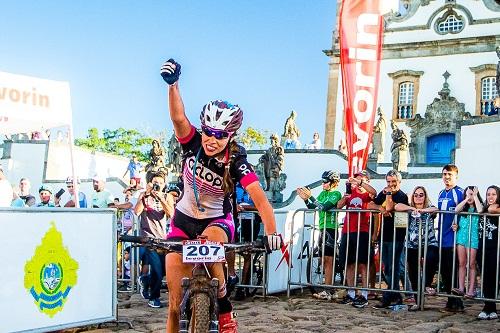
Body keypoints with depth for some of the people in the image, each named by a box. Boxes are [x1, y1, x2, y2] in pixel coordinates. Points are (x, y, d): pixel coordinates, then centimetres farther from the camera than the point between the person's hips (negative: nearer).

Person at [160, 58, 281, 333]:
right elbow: (178, 117, -34)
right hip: (184, 220, 2)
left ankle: (225, 310, -20)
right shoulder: (193, 144, -16)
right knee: (176, 301, -3)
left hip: (218, 221, -2)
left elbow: (259, 198, -31)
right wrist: (173, 84, -51)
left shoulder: (236, 162, -21)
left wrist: (271, 231, -45)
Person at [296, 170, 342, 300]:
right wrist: (305, 199, -6)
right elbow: (312, 207, 10)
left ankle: (327, 292, -7)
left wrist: (310, 196, -23)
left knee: (328, 260, -8)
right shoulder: (323, 193, 15)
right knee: (326, 260, 9)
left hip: (330, 229, -8)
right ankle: (329, 290, 14)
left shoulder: (336, 194, -8)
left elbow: (324, 207, -22)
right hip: (323, 228, 8)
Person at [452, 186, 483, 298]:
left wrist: (475, 196, -8)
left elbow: (480, 210, -17)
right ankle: (461, 288, -2)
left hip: (473, 237, -3)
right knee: (461, 263, 0)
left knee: (471, 264, -3)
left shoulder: (478, 205, 6)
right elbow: (456, 210, -5)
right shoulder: (464, 206, 14)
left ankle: (471, 289, -2)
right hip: (461, 235, 3)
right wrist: (466, 199, -1)